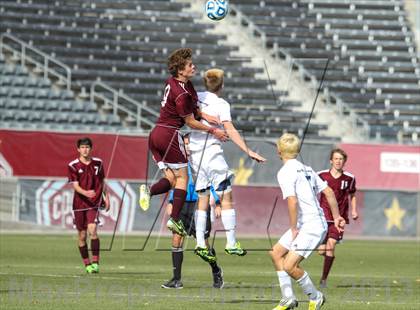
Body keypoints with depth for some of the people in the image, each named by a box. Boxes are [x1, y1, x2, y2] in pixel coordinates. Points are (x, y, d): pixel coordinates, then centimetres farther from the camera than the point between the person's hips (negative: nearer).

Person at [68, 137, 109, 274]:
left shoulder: (98, 163, 4)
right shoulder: (73, 165, -4)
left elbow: (102, 181, 17)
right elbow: (75, 185, -12)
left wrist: (106, 197, 15)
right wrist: (85, 193, -30)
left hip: (94, 202, 0)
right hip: (79, 203, 0)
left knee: (92, 230, -19)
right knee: (82, 235, 5)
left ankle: (95, 262, -15)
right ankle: (87, 264, 19)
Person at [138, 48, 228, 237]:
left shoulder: (173, 81, 8)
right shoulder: (181, 93, -19)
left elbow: (191, 107, 23)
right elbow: (190, 122, -9)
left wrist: (203, 115, 7)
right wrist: (213, 131, 0)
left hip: (156, 134, 8)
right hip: (170, 135, -8)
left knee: (170, 179, 11)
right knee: (182, 178, 2)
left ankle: (149, 191, -17)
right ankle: (175, 219, -4)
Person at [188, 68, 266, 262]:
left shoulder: (196, 98, 8)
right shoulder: (221, 104, -8)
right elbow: (230, 131, -17)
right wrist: (248, 152, -19)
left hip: (195, 152, 6)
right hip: (212, 152, -6)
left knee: (203, 200, 10)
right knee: (226, 198, 1)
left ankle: (200, 244, 3)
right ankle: (231, 244, -2)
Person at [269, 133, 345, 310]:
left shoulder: (285, 172, -13)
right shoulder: (306, 169, 14)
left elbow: (292, 201, -24)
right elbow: (328, 192, 15)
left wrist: (293, 228, -16)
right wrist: (336, 216, 20)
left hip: (311, 227, -10)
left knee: (289, 266, -14)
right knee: (276, 253, 15)